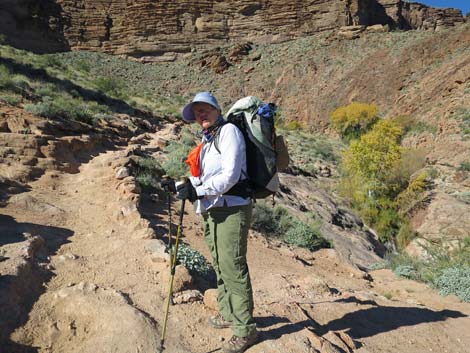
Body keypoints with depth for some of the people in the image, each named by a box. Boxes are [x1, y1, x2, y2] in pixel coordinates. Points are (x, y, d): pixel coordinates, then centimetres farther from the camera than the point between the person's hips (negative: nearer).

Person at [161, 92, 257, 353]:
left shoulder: (229, 131, -7)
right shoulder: (208, 139, 19)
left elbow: (230, 175, -18)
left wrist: (199, 191, -22)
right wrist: (182, 185, 5)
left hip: (232, 209, -9)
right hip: (213, 210, 9)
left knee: (233, 268, -5)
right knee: (221, 266, 17)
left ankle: (246, 329, 8)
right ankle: (229, 314, 34)